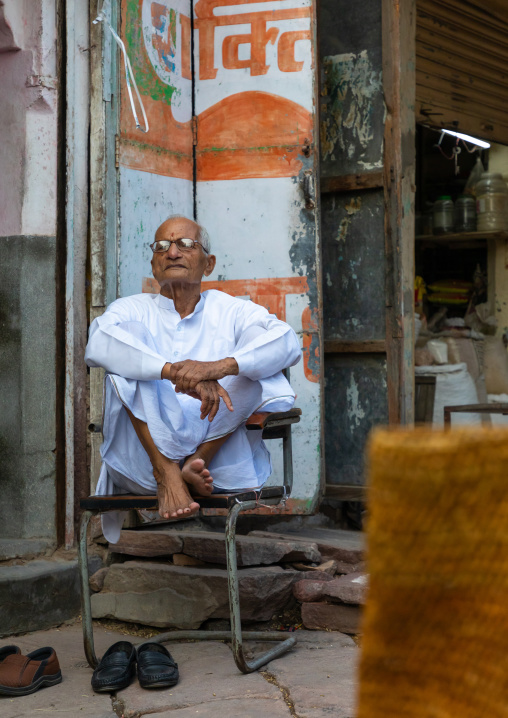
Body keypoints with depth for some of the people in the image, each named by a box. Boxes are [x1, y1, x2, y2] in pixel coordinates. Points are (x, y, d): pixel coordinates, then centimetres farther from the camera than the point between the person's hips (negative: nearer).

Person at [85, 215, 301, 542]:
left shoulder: (233, 312, 14)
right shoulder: (132, 310, 13)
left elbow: (288, 343, -9)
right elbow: (99, 344, -14)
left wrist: (221, 366, -29)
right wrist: (174, 372, -31)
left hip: (223, 460, 0)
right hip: (143, 463, 0)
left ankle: (199, 460, -25)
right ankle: (168, 475, -29)